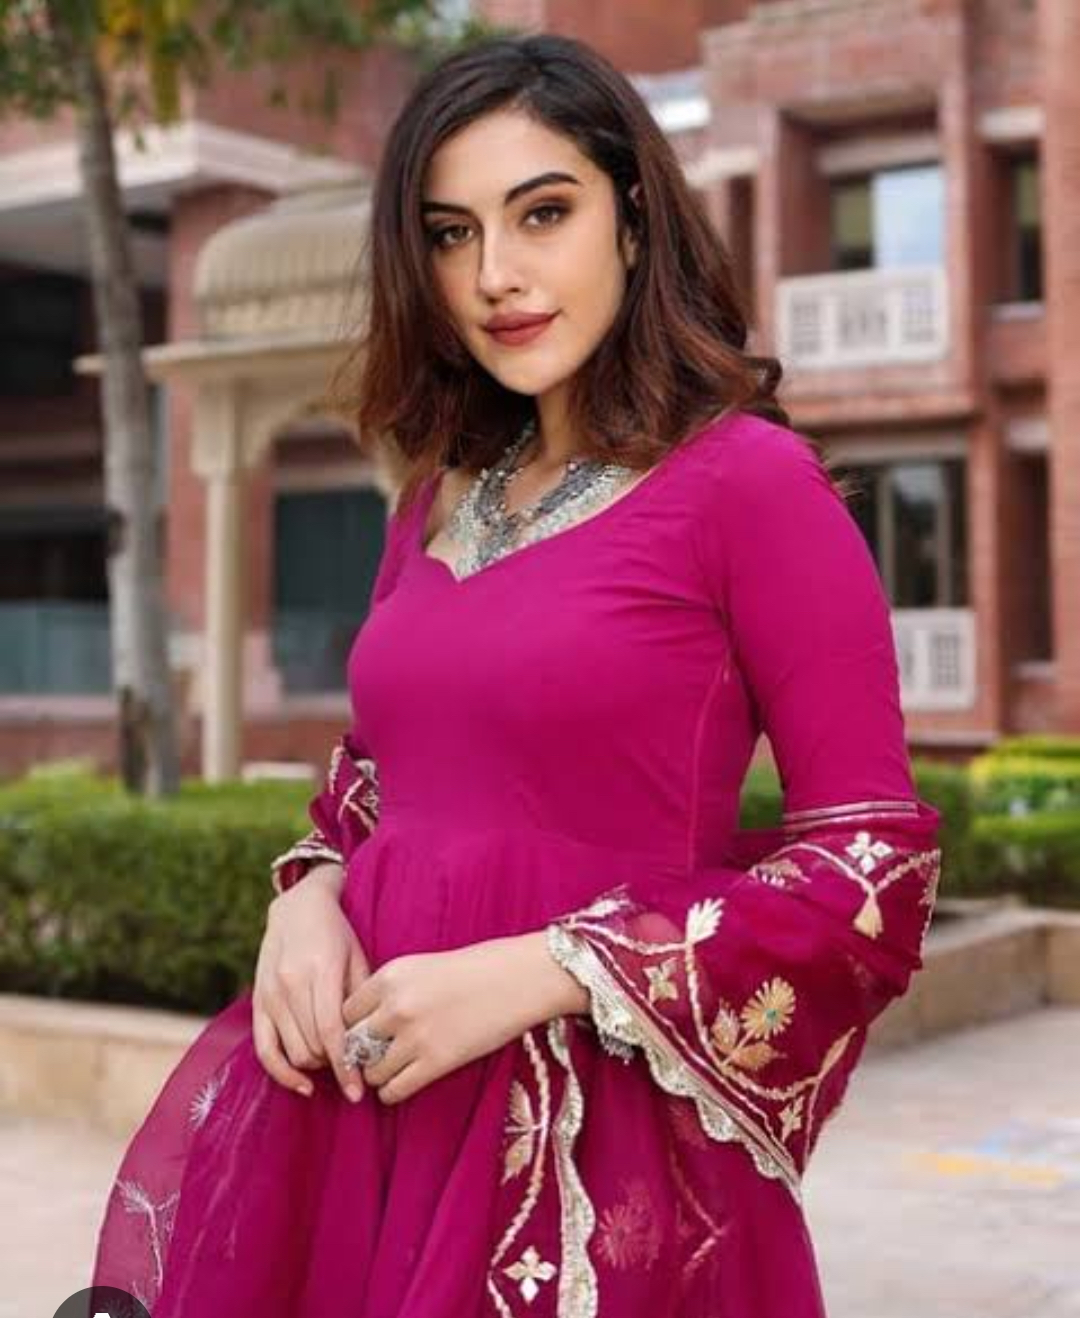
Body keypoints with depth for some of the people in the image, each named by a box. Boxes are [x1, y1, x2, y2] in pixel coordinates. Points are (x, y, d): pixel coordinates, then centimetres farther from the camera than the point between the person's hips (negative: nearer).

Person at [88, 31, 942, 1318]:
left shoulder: (751, 481, -10)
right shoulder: (440, 501, 9)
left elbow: (875, 862, -12)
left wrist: (539, 972, -19)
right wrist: (308, 896, -3)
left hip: (593, 1134, -6)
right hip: (363, 1092, 6)